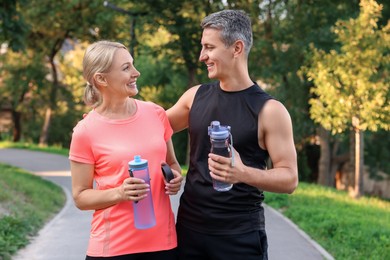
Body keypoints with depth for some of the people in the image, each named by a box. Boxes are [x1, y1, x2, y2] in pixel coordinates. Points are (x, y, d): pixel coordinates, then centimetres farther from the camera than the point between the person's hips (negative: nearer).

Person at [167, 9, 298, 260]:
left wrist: (243, 173, -26)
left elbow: (289, 178, -11)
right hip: (189, 227, 4)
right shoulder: (196, 96, 4)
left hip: (241, 235, -4)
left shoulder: (269, 110, -10)